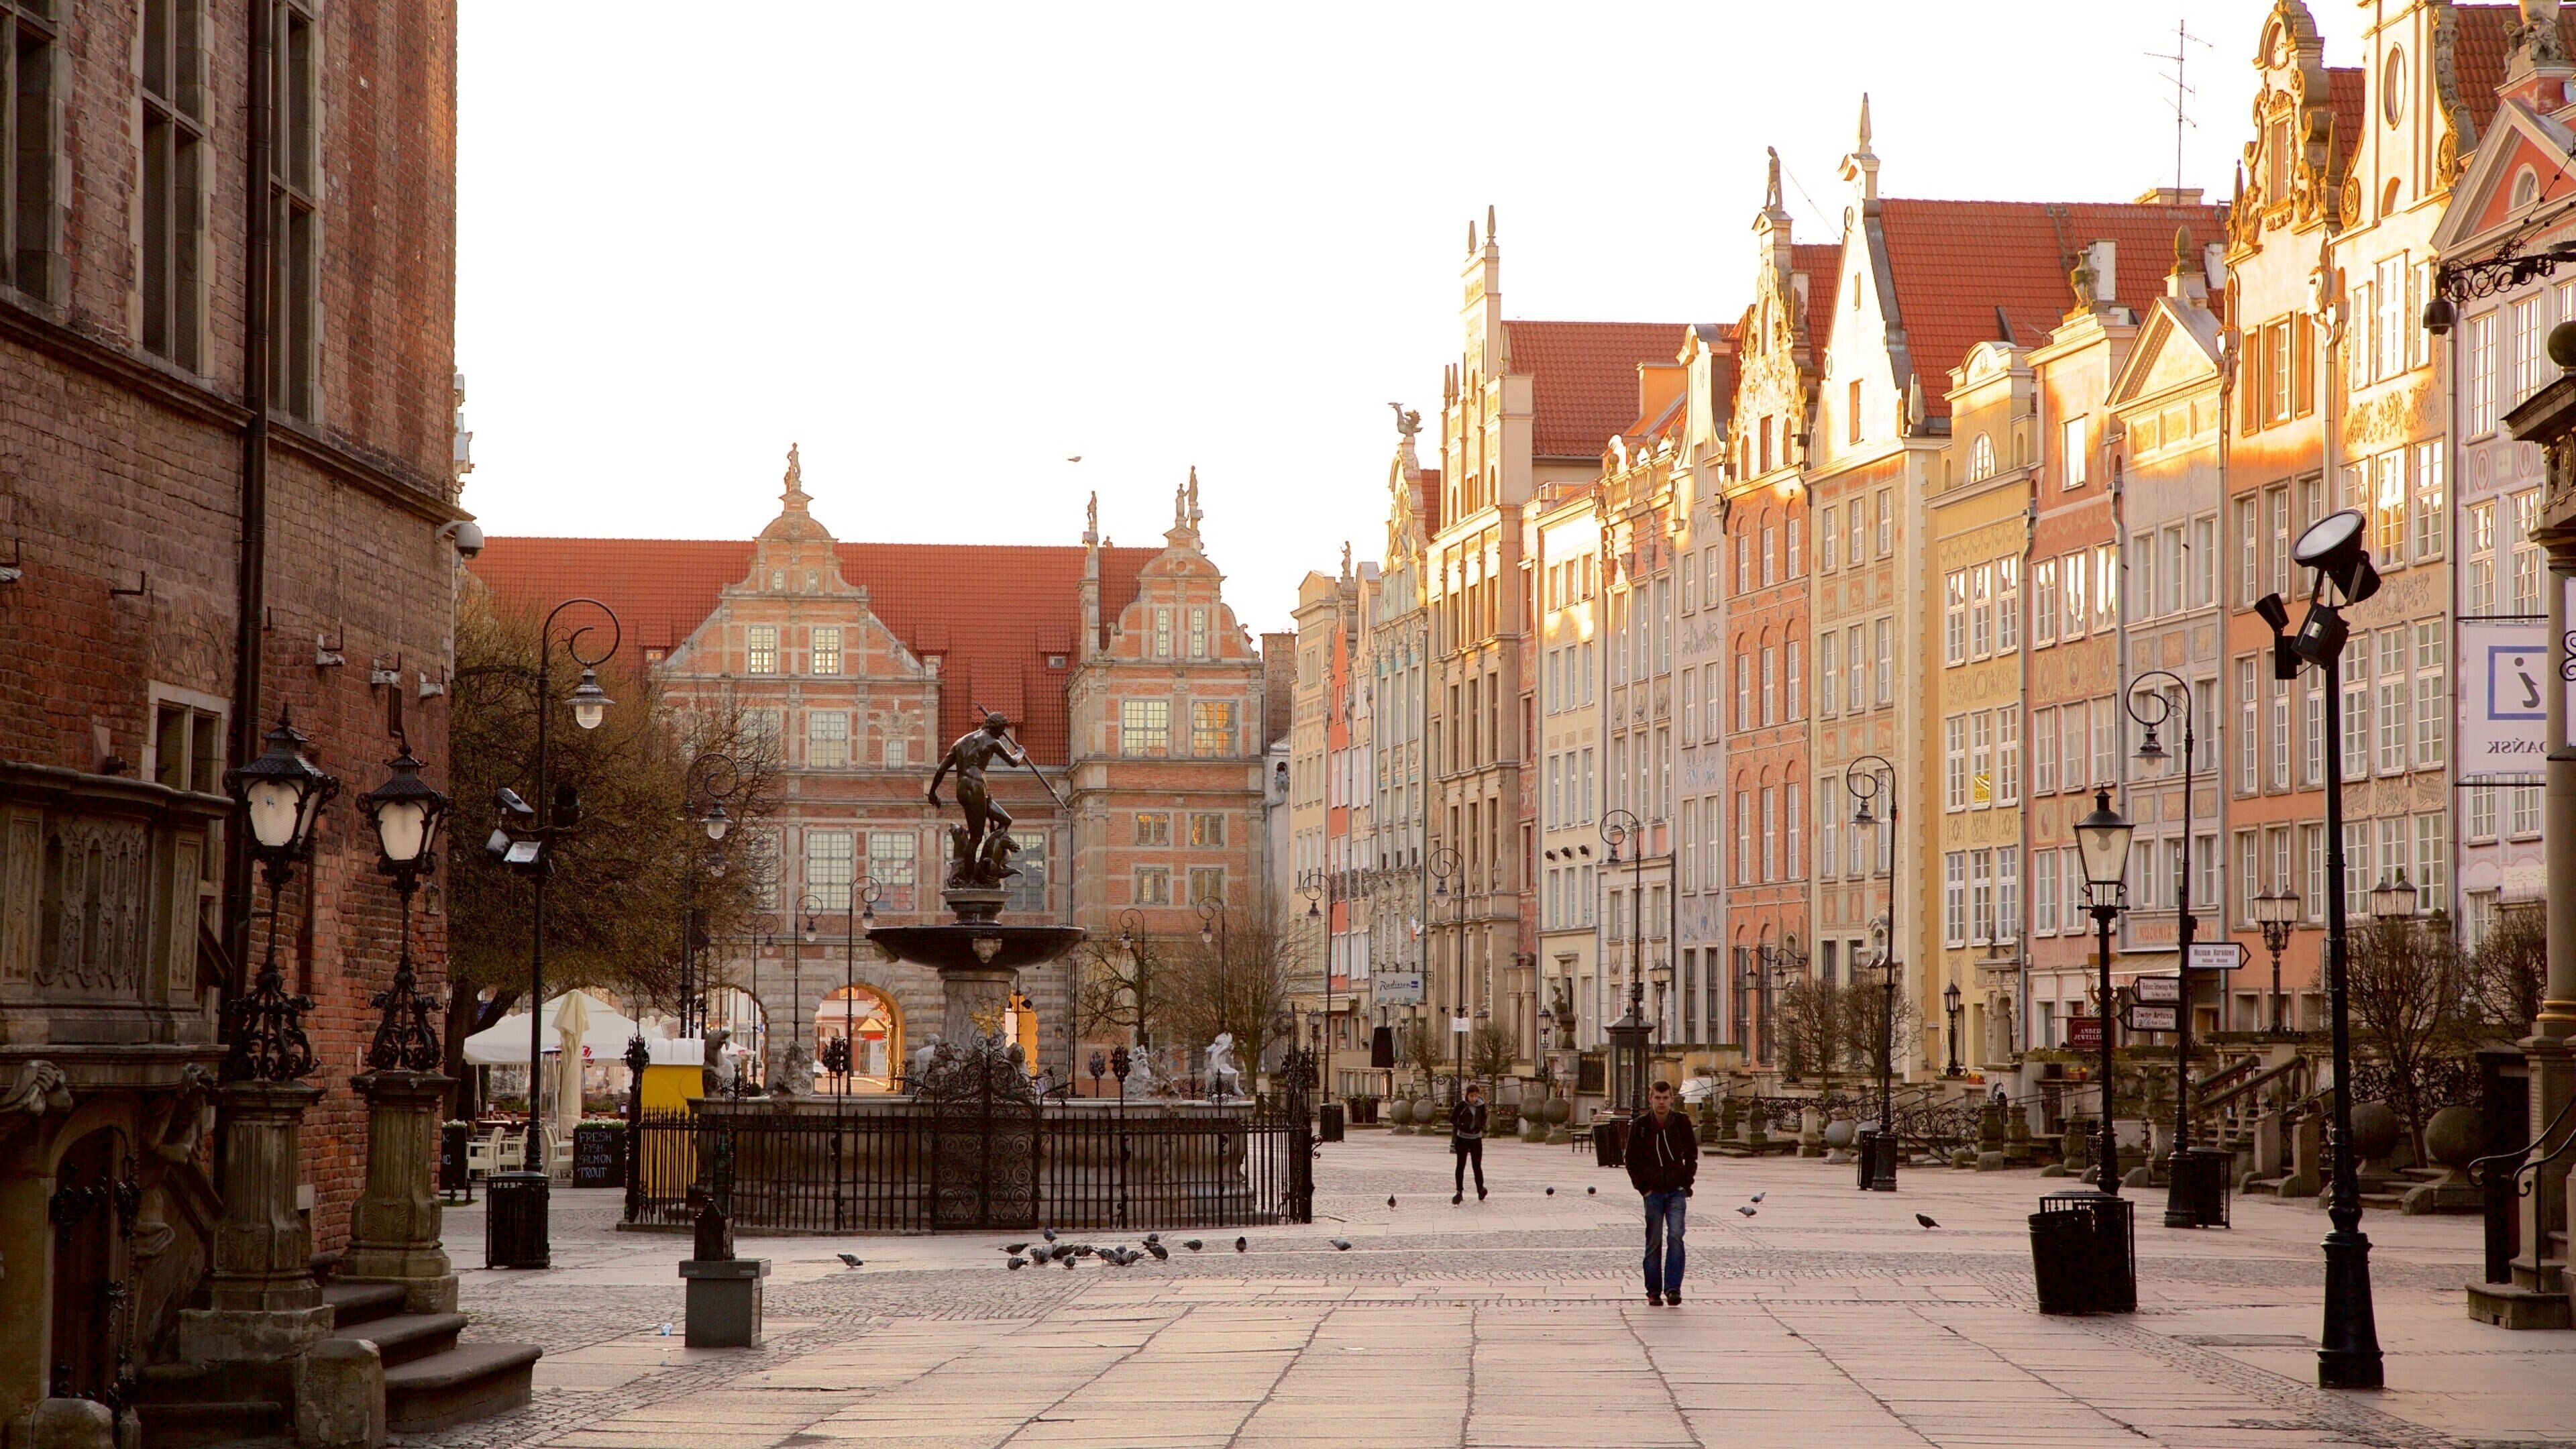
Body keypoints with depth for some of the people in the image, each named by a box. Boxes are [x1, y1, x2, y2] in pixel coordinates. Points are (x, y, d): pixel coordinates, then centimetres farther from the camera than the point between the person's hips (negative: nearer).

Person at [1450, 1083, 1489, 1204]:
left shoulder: (1481, 1105, -2)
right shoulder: (1461, 1105, -10)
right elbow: (1453, 1119, -3)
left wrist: (1481, 1127, -2)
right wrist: (1461, 1126, -18)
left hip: (1476, 1139, 1)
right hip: (1462, 1138, -1)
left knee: (1477, 1165, -2)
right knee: (1461, 1165, 4)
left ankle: (1480, 1190, 5)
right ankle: (1459, 1192, 10)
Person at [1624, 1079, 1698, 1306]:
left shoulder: (1681, 1123, 1)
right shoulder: (1640, 1125, -1)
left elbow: (1692, 1155, 12)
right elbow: (1632, 1160, 5)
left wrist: (1687, 1182, 2)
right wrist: (1643, 1187, -2)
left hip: (1677, 1191, 0)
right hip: (1653, 1191, 0)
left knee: (1676, 1237, -14)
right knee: (1654, 1242, 3)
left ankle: (1673, 1288, -15)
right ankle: (1654, 1292, 10)